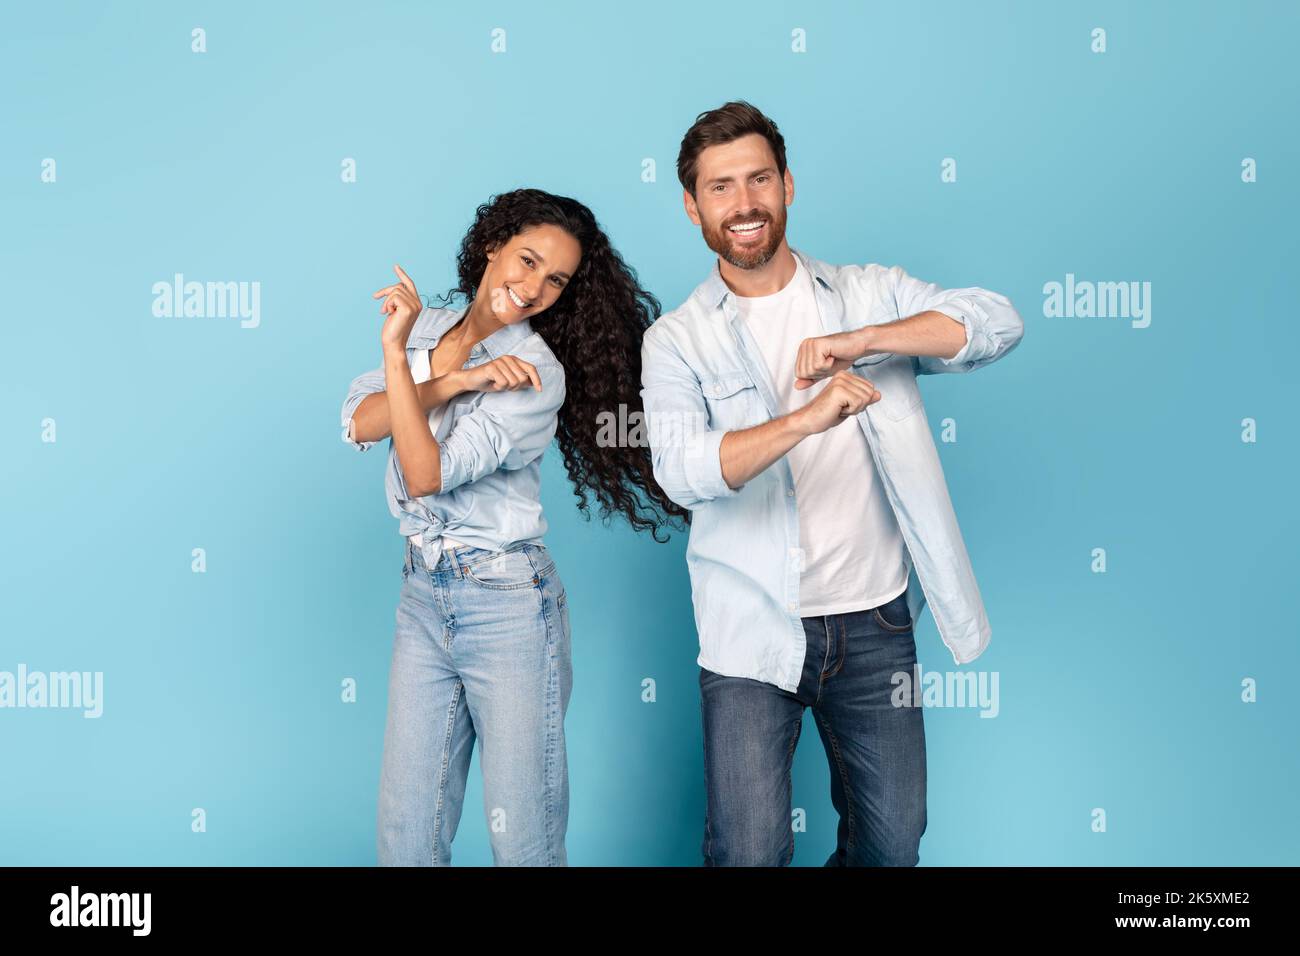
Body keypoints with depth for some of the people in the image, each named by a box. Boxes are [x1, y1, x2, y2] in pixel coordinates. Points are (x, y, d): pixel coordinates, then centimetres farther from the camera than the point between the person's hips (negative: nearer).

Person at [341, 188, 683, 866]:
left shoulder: (538, 374, -12)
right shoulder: (426, 327, 7)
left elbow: (426, 474, -19)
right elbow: (358, 424, -7)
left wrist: (398, 353, -21)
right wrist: (451, 380, -18)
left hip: (508, 606, -5)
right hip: (423, 593, 5)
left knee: (524, 839, 2)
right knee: (404, 833, 10)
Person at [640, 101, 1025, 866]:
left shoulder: (871, 294, 4)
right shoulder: (677, 341, -2)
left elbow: (999, 322, -10)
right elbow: (682, 470, -19)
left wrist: (862, 340, -23)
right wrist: (805, 419, -35)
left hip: (875, 622, 3)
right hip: (753, 631, -2)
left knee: (893, 840, 15)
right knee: (749, 851, -3)